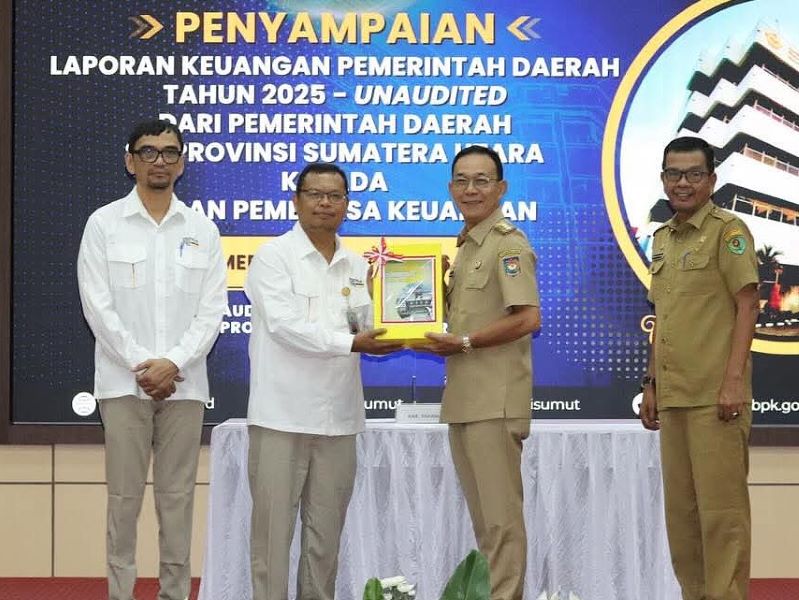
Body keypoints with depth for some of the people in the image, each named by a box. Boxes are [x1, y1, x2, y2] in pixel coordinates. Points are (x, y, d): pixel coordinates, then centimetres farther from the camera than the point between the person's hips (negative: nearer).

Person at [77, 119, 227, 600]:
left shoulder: (203, 230, 7)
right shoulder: (104, 224, 2)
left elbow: (212, 309, 2)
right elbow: (98, 306, -3)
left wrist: (173, 363, -11)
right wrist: (141, 366, -10)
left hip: (184, 383, 2)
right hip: (124, 381, -1)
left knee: (178, 496, 5)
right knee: (124, 496, 1)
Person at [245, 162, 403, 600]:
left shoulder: (357, 266, 13)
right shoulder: (273, 257, -3)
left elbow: (367, 334, 9)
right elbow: (284, 325, -16)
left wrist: (371, 301, -9)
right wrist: (351, 342, -23)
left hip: (338, 417, 5)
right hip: (283, 414, -5)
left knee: (326, 530, 11)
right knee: (274, 526, -1)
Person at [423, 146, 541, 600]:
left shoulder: (508, 244, -11)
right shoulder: (466, 246, 17)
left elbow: (528, 319, -20)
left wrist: (464, 342, -15)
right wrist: (440, 340, 9)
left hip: (495, 400, -9)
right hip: (464, 398, 9)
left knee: (501, 514, -3)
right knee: (482, 515, 16)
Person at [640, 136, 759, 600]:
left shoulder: (727, 230, -5)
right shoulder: (663, 239, 16)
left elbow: (747, 304, -10)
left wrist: (734, 379, -18)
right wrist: (651, 383, 18)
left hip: (716, 397, -7)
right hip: (673, 397, 7)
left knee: (720, 508, -5)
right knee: (681, 509, 11)